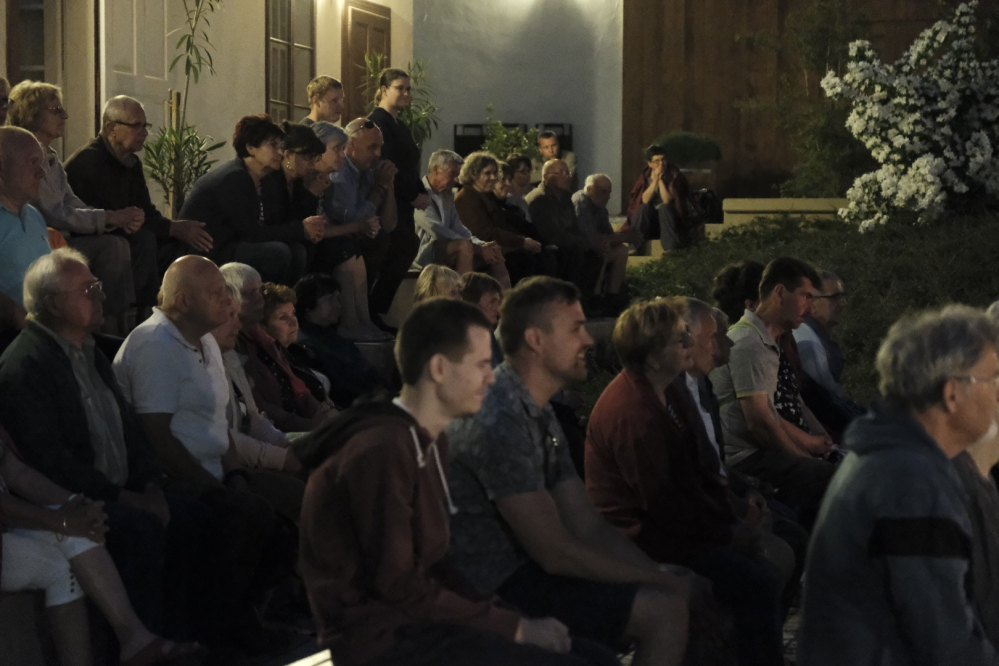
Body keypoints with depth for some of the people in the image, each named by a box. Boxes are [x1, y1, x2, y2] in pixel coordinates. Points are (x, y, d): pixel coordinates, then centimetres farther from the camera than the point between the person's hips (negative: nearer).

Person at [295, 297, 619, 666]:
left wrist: (509, 618, 0)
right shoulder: (382, 451, -18)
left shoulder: (429, 440, 14)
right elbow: (399, 586, -19)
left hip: (417, 617, 10)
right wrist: (514, 627, -14)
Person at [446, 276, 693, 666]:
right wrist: (661, 581, -12)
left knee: (687, 594, 6)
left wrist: (663, 576, -3)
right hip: (495, 591, -10)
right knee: (665, 611, -17)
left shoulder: (539, 415, 12)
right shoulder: (499, 423, -21)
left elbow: (589, 527, 10)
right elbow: (556, 553, -21)